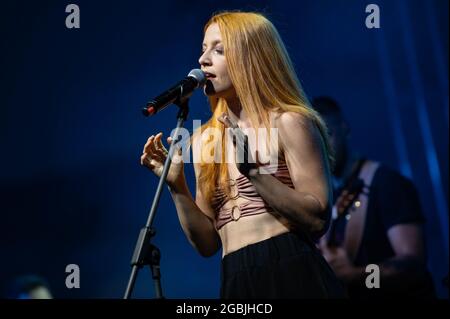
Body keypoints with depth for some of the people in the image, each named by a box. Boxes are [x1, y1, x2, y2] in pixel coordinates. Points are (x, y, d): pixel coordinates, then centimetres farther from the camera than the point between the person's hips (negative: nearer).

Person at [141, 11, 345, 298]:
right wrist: (177, 186, -1)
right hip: (236, 282, 5)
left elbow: (318, 219, -11)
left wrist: (252, 167, -16)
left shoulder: (288, 122, -4)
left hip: (292, 274, -5)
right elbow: (208, 243, 12)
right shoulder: (205, 139, 13)